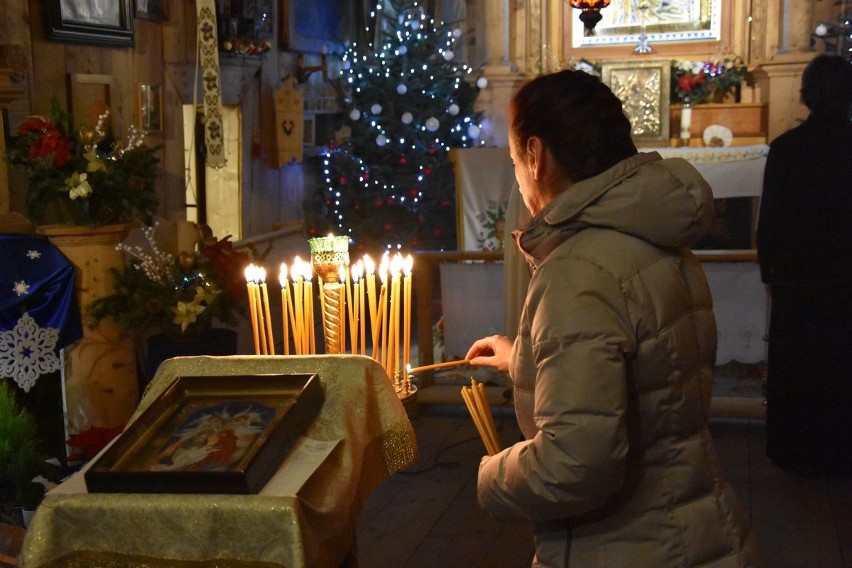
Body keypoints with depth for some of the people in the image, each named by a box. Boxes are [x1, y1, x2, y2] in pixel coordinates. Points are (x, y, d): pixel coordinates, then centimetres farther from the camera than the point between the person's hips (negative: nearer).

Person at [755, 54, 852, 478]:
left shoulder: (785, 148, -9)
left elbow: (769, 218, -5)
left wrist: (768, 269, 6)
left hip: (797, 275, 0)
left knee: (796, 366, 12)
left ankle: (798, 452, 20)